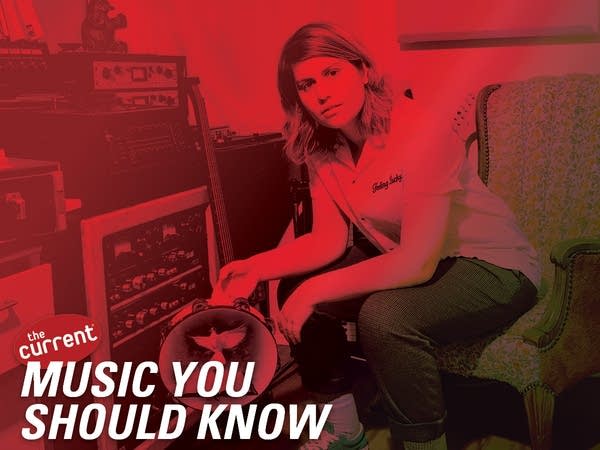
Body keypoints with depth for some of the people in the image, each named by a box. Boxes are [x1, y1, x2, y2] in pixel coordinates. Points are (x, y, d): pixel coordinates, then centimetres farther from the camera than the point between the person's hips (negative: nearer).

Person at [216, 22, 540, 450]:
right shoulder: (323, 150, -6)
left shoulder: (420, 130, -29)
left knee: (385, 315, -34)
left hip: (493, 265, -7)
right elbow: (330, 241, -3)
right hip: (409, 258, 7)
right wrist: (256, 266, -16)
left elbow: (417, 263, -32)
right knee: (297, 288, -2)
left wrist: (316, 290, -28)